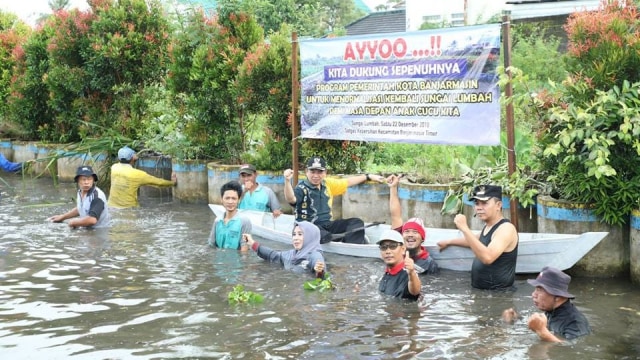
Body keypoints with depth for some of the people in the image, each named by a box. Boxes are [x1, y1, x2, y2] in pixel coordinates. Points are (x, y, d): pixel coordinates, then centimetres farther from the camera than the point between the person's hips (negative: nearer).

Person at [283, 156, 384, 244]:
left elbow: (348, 182, 23)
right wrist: (287, 181, -49)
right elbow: (291, 199, -32)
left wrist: (368, 177, 27)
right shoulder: (302, 188, -11)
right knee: (324, 236, -38)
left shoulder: (328, 184, 10)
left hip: (328, 225, 8)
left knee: (356, 222, -3)